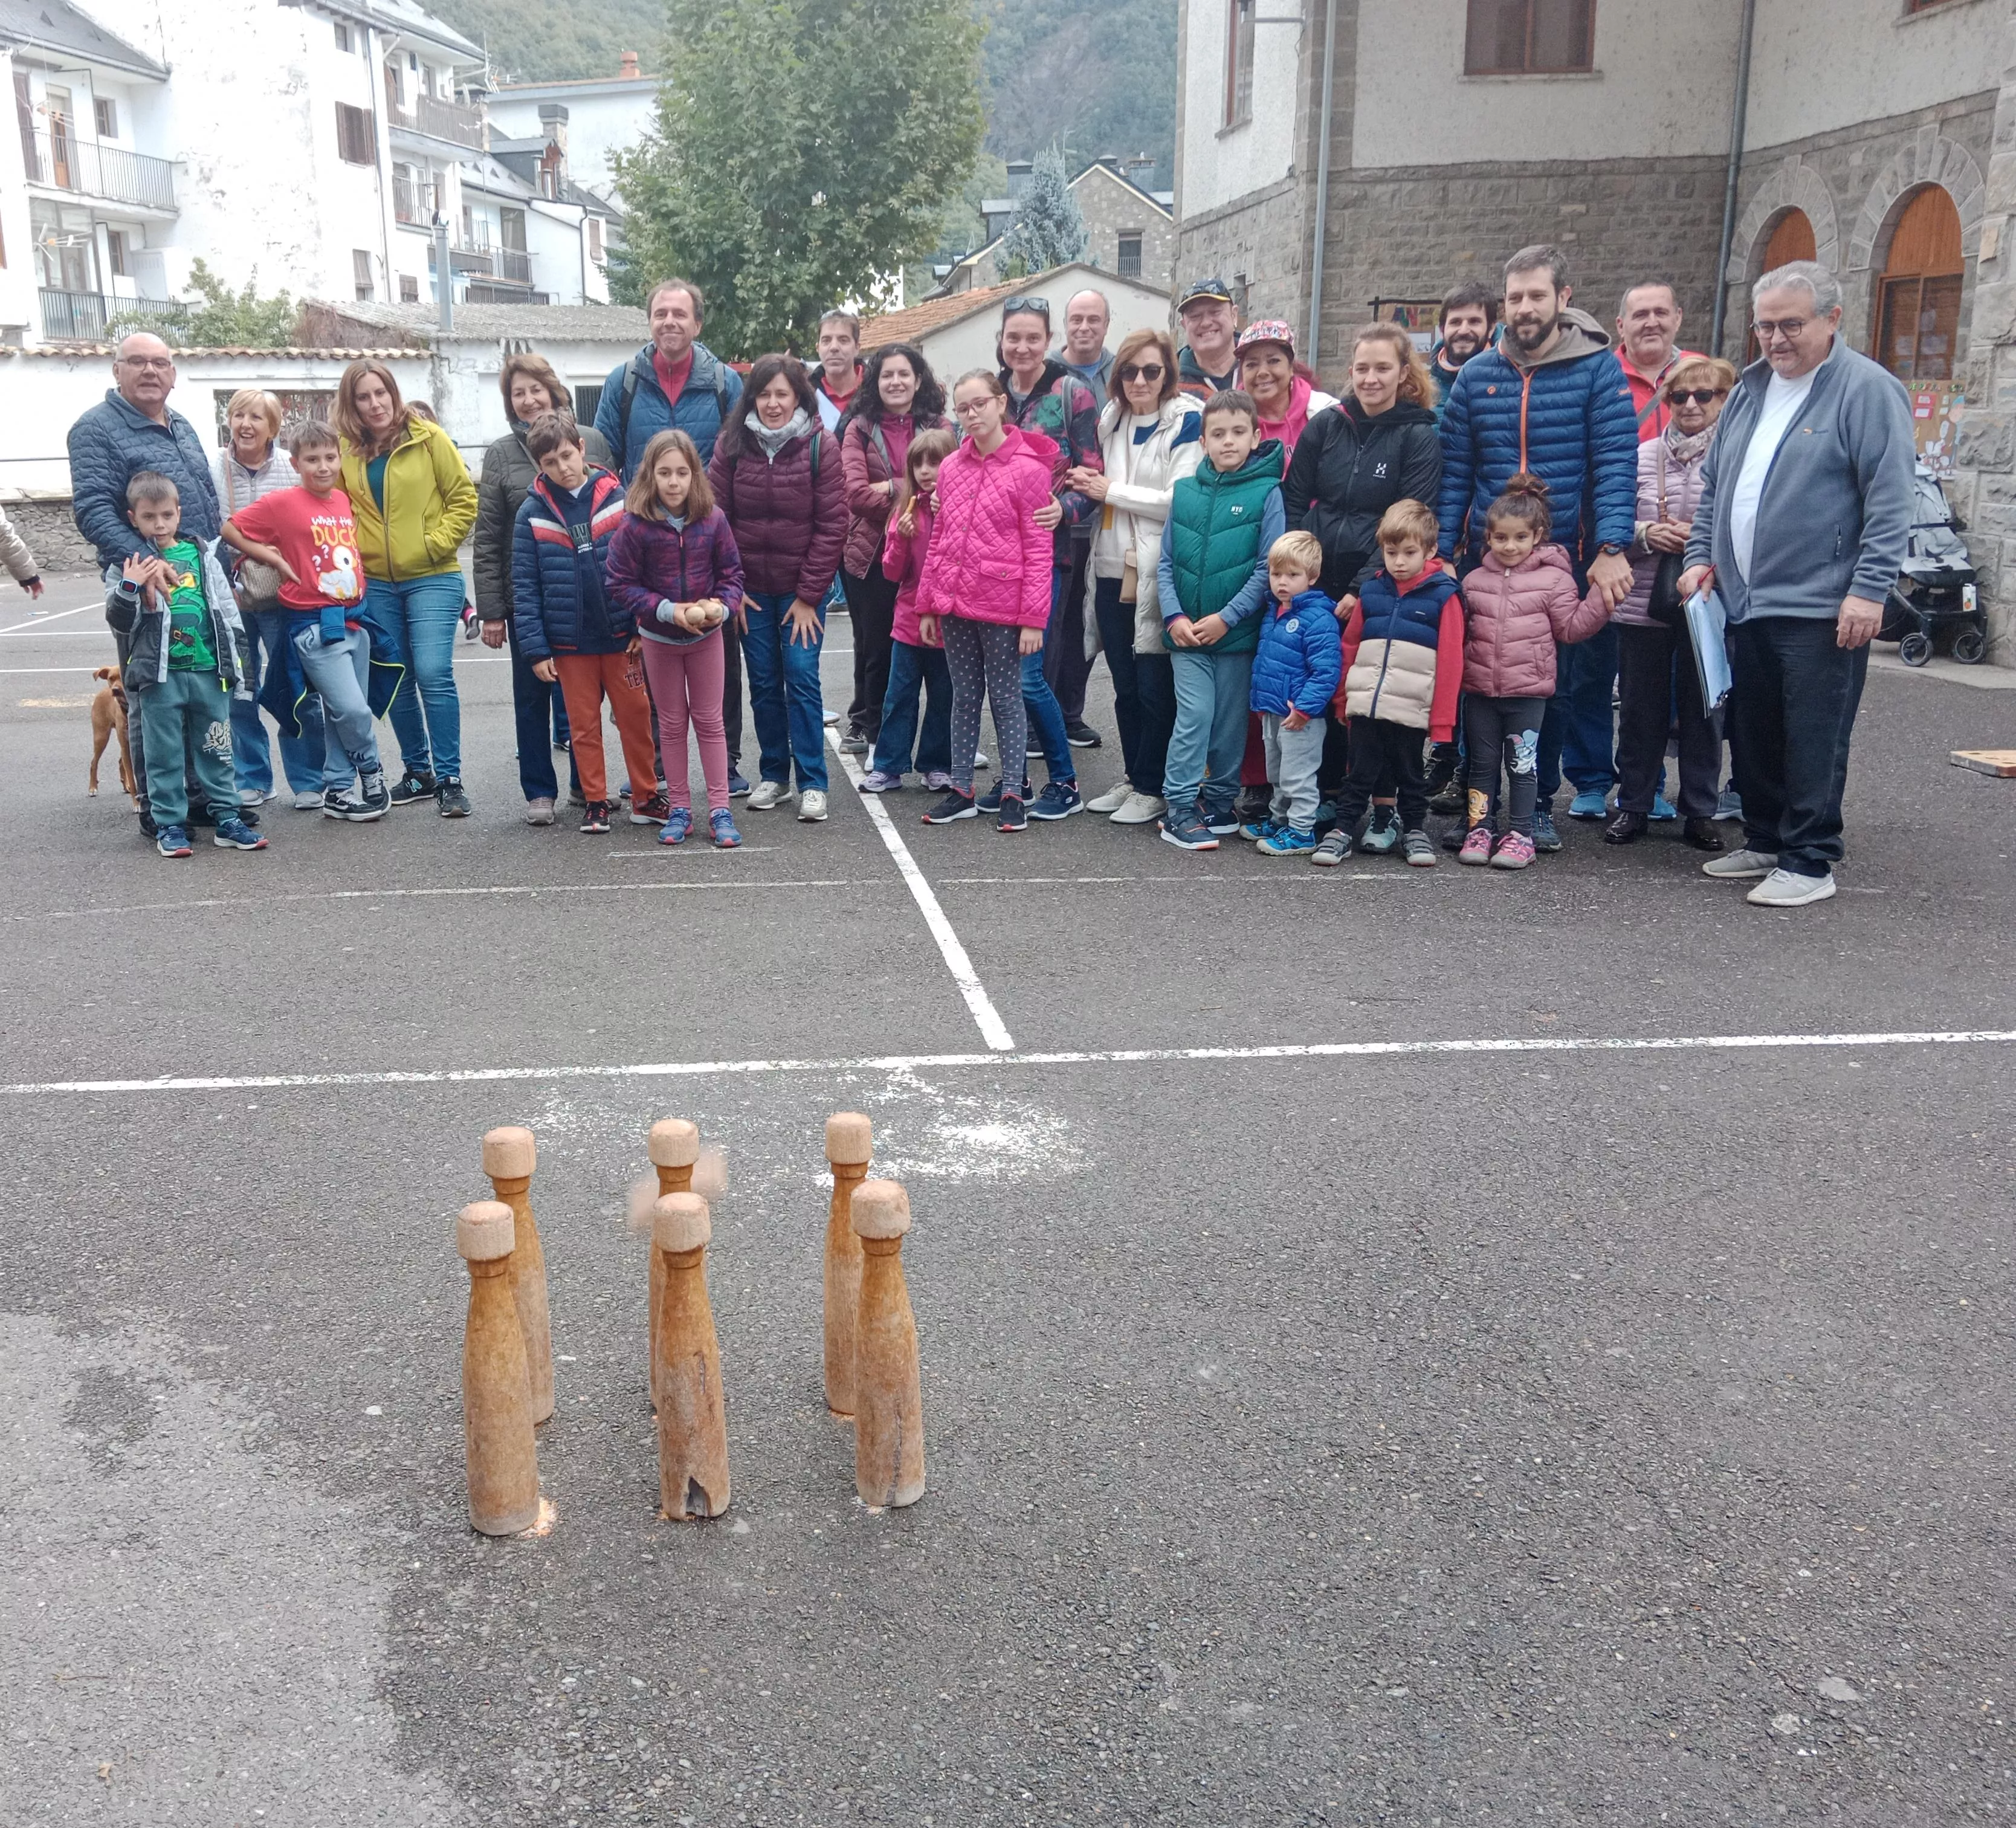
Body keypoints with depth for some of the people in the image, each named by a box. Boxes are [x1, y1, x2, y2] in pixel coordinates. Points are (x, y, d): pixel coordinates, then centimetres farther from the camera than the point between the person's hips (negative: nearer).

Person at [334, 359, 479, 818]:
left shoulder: (428, 438, -3)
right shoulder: (345, 449, 5)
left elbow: (464, 498, -2)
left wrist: (437, 543, -10)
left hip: (431, 578, -4)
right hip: (374, 582, 4)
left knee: (434, 674, -13)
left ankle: (449, 779, -7)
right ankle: (418, 771, 24)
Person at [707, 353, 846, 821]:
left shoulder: (821, 446, -7)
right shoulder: (732, 444, 0)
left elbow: (832, 525, -8)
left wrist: (809, 594, -10)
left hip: (802, 588, -3)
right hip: (750, 588, 3)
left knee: (802, 678, -6)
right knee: (763, 683, 8)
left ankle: (812, 783, 1)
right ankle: (774, 776, 20)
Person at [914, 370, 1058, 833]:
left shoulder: (1028, 468, -8)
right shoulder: (951, 467, 9)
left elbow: (1038, 550, -10)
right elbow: (938, 540, 13)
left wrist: (1033, 618, -13)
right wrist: (928, 605, 11)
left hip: (1002, 607, -5)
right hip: (955, 605, 5)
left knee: (1006, 698, 3)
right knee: (964, 696, 12)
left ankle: (1012, 794, 12)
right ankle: (961, 790, 21)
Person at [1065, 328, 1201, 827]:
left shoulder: (1185, 423, -7)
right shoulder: (1111, 421, 13)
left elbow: (1180, 501, -16)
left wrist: (1112, 491, -11)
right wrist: (1089, 486, 8)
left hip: (1157, 576, -6)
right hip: (1112, 574, 6)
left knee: (1155, 688, -1)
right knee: (1125, 686, 12)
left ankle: (1152, 788, 8)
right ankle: (1133, 777, 23)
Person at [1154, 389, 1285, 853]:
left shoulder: (1267, 493, -4)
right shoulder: (1185, 491, 4)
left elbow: (1269, 569, -8)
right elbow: (1165, 560, 6)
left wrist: (1226, 617, -13)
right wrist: (1174, 616, -7)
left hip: (1237, 632, -1)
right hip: (1185, 633, 1)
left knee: (1230, 722, 8)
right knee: (1194, 715, -6)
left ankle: (1218, 803, 21)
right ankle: (1180, 808, 1)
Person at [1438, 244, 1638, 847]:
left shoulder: (1598, 369, -3)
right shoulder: (1477, 374, 6)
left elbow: (1616, 464, -10)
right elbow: (1454, 472, 6)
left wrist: (1612, 548, -20)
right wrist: (1442, 550, -2)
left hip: (1567, 562, -2)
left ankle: (1538, 803, 21)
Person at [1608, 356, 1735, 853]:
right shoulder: (1643, 456, 5)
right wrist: (1646, 534, -11)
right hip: (1642, 605, 2)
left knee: (1702, 709, 7)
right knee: (1640, 709, 8)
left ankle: (1700, 812, 18)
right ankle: (1633, 806, 20)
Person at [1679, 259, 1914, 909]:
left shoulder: (1868, 390, -6)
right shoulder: (1750, 390, 16)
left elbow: (1890, 502, -11)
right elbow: (1714, 484, 24)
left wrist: (1869, 589, -17)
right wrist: (1701, 555, 13)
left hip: (1821, 609, -7)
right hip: (1743, 603, 7)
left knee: (1813, 741, -3)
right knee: (1751, 734, 14)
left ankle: (1809, 861, 5)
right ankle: (1765, 842, 27)